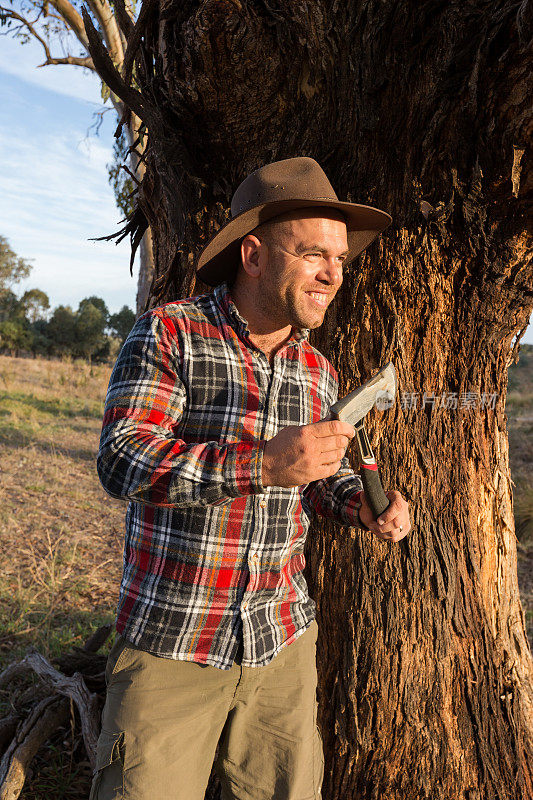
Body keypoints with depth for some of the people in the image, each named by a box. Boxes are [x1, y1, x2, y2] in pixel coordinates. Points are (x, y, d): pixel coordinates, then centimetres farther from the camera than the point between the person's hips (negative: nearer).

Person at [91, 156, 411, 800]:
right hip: (170, 648, -4)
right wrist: (262, 463, -30)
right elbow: (121, 462, -20)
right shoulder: (169, 334, -10)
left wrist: (361, 504, -4)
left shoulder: (318, 372, 5)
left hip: (283, 646, 5)